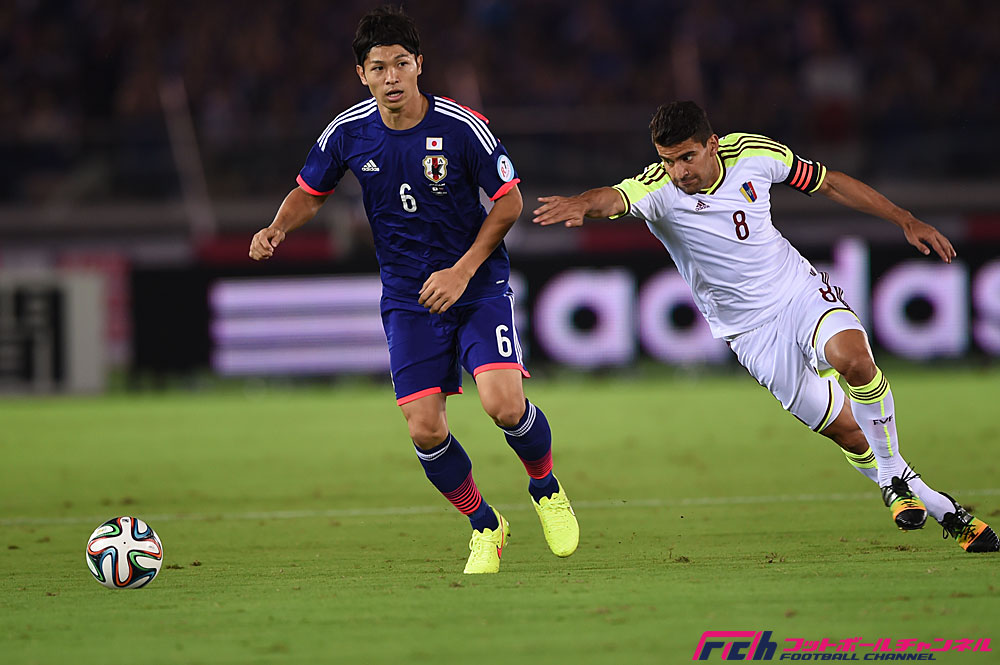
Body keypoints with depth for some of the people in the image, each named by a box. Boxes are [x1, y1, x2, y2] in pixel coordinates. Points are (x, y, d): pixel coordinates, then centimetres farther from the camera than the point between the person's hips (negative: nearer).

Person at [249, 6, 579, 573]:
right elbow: (310, 192, 11)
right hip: (408, 297, 3)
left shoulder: (463, 127, -15)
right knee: (425, 430, -9)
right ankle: (485, 526, 17)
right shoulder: (348, 133, -5)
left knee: (504, 404, -21)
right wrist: (278, 229, -10)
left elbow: (509, 203, -6)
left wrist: (462, 271, -14)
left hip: (478, 286, -3)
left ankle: (547, 489, 11)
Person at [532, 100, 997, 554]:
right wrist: (581, 204, -65)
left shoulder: (754, 154, -9)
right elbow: (614, 198, -41)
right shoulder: (657, 191, -18)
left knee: (852, 356, -31)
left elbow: (829, 184, 5)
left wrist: (906, 221, 6)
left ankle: (894, 474, -11)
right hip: (752, 330, -1)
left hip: (801, 290, 1)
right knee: (847, 432, -4)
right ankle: (942, 509, 14)